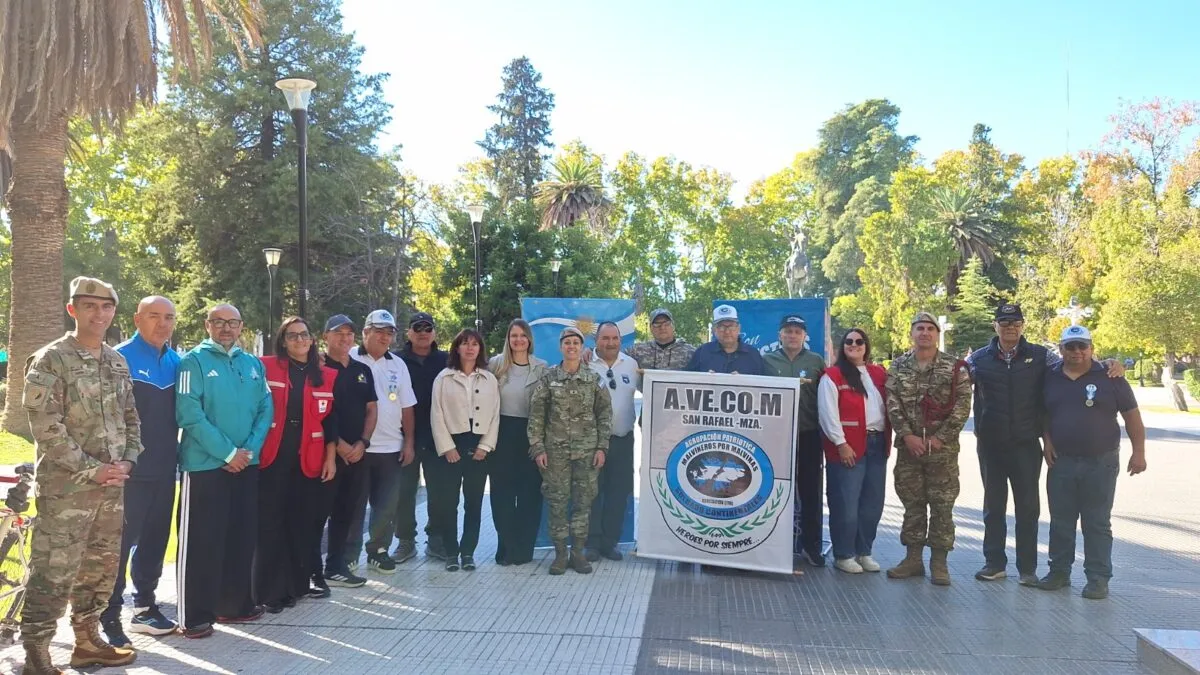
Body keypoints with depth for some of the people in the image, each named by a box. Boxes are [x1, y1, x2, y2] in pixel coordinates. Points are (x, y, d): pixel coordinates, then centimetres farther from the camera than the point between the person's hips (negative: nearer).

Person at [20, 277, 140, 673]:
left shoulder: (117, 361, 12)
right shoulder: (50, 360, -8)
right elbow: (45, 426, -15)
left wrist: (127, 462, 2)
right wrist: (91, 469, -16)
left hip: (112, 486, 7)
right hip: (65, 487, -6)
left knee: (101, 568, 14)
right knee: (53, 574, -3)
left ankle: (88, 641, 28)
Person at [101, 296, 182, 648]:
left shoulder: (176, 362, 9)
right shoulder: (120, 358, -9)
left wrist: (178, 452, 11)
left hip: (164, 468, 6)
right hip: (130, 468, -6)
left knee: (155, 538, 15)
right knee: (120, 541, 0)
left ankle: (144, 605, 28)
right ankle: (109, 618, 9)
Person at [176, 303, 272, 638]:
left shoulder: (253, 363, 11)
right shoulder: (194, 361, -5)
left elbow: (265, 409, 8)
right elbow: (190, 414, -14)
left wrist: (249, 450, -6)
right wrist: (228, 453, -15)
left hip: (247, 465, 6)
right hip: (205, 465, -5)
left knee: (242, 537, 12)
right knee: (201, 542, -1)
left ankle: (236, 604, 25)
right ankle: (196, 615, 8)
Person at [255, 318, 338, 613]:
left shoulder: (327, 376, 9)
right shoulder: (266, 367, 0)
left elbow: (330, 420, 10)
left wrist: (330, 457, 6)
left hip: (309, 460, 3)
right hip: (272, 458, -3)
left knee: (304, 523, 8)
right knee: (270, 523, 0)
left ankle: (299, 582, 23)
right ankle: (270, 590, 8)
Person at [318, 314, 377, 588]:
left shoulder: (363, 370, 14)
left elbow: (371, 409, 13)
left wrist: (362, 442, -1)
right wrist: (338, 444, -13)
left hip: (356, 452, 6)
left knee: (345, 512, 11)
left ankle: (335, 567, 21)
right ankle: (313, 571, 5)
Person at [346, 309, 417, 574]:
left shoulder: (398, 364, 9)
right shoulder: (349, 360, -3)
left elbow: (407, 408, 10)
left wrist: (409, 442, 6)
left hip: (391, 447, 4)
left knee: (387, 504, 8)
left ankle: (378, 550, 23)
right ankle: (349, 552, 19)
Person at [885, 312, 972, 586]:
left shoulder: (955, 367, -1)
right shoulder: (898, 366, 5)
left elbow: (962, 406, -6)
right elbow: (893, 404, 0)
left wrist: (940, 438, -12)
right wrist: (907, 435, -11)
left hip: (943, 449, -2)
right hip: (908, 447, 2)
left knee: (942, 506, 3)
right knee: (912, 503, 9)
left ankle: (939, 561, 13)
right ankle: (913, 558, 18)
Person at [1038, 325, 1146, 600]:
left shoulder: (1109, 378, -2)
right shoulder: (1050, 378, 5)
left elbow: (1132, 416, 0)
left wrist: (1138, 452, -5)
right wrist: (1046, 440, 1)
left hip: (1100, 463, -2)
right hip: (1060, 462, 3)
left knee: (1097, 524, 4)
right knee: (1060, 521, 10)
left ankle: (1098, 578, 11)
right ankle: (1059, 571, 21)